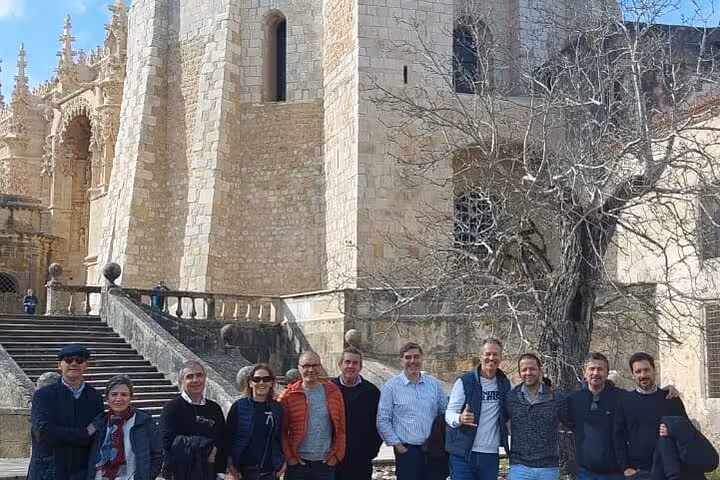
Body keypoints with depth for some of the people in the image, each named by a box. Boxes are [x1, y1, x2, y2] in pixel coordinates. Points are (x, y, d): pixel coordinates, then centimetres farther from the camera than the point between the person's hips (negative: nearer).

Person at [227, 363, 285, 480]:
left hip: (270, 470, 2)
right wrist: (231, 463, -6)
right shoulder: (239, 406, -2)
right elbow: (229, 436, -1)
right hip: (246, 469, -2)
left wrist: (282, 461, 7)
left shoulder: (277, 408, 6)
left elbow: (280, 437, 12)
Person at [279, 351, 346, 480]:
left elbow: (341, 427, 6)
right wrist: (289, 456, -6)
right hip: (297, 462, -1)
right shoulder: (288, 396, -1)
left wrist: (337, 454, 0)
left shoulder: (333, 392, 5)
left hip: (326, 462, 2)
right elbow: (281, 431, 0)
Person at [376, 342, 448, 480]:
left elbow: (445, 414, 13)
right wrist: (396, 444, -7)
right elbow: (383, 421, -3)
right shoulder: (391, 386, -3)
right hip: (407, 451, -3)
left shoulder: (434, 384, 7)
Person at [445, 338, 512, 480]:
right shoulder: (464, 381, -4)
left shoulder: (506, 385, 9)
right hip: (463, 454, -3)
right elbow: (449, 413, -8)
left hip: (491, 455, 4)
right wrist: (460, 419, -29)